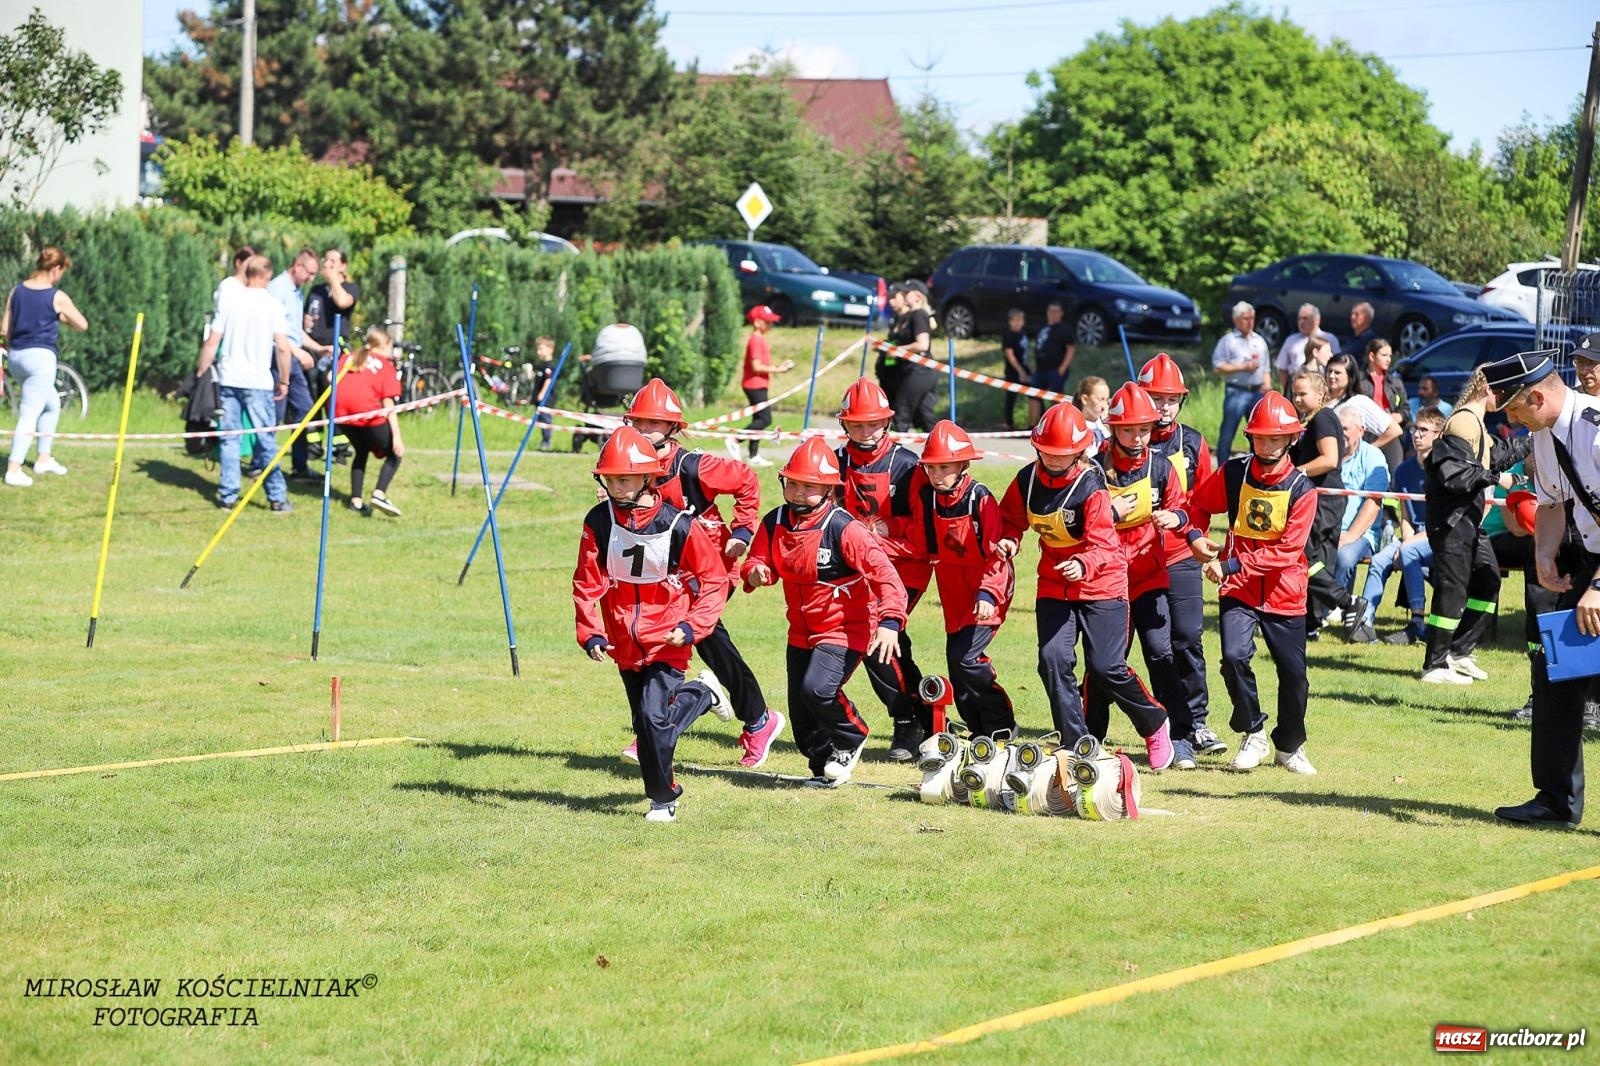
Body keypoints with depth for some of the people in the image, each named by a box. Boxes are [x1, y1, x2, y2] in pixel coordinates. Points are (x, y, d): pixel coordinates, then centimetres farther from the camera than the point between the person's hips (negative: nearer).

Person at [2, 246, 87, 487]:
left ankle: (44, 458, 31)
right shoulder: (57, 297, -9)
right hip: (41, 357, -7)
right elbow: (82, 325, 2)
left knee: (52, 404, 25)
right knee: (29, 415, -6)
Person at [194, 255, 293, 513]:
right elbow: (282, 347, -8)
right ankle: (277, 498, 5)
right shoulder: (272, 304, -3)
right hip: (258, 382, -3)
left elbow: (212, 342, 2)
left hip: (228, 379, 3)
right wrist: (283, 381, 4)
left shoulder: (230, 301, 4)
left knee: (229, 438, 8)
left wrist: (201, 373, 13)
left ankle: (227, 495, 8)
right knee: (266, 440, 3)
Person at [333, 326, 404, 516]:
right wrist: (396, 436, -2)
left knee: (361, 451, 27)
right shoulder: (386, 364, 14)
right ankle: (379, 493, -10)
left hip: (340, 410, 5)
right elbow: (388, 404, 3)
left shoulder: (350, 357, 26)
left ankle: (356, 500, 16)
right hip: (367, 411, -5)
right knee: (395, 453, 12)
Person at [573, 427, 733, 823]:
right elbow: (587, 583, -1)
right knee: (644, 722, 12)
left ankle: (663, 798, 1)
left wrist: (692, 627, -16)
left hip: (666, 641, -5)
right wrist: (590, 633, -12)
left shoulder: (678, 526, -13)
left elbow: (714, 580, -6)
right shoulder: (599, 522, -4)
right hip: (624, 643, 5)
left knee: (654, 717, -17)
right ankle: (703, 694, 40)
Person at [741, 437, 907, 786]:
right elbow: (760, 561, 6)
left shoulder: (843, 529, -23)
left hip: (845, 628, -6)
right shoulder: (775, 523, -5)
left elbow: (885, 574, -28)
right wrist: (755, 573, -20)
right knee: (802, 718, 10)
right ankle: (825, 768, 34)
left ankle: (851, 738, 3)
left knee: (817, 689, -26)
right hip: (801, 632, 7)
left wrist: (889, 621, -41)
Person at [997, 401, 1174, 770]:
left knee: (1106, 666, -9)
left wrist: (1084, 565, -45)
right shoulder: (1027, 480, -4)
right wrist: (1008, 540, -12)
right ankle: (1075, 746, 1)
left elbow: (1103, 544, -25)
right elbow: (1010, 518, 10)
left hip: (1101, 583, -5)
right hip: (1053, 584, 5)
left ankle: (1155, 724, 18)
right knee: (1053, 660, -9)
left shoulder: (1091, 486, -19)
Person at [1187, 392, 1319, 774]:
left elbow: (1286, 550, -17)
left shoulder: (1301, 489, -10)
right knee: (1234, 656, -20)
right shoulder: (1234, 473, -3)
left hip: (1284, 595, 0)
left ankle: (1290, 745, 30)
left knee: (1293, 674, 6)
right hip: (1237, 590, 1)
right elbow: (1198, 503, 15)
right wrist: (1196, 536, -6)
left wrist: (1231, 565, -22)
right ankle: (1254, 735, 2)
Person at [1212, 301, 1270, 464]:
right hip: (1236, 392, -5)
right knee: (1228, 433, -4)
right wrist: (1243, 367, -13)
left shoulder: (1260, 341, 17)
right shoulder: (1228, 340, 0)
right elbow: (1218, 366, -9)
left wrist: (1266, 386, 7)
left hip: (1257, 392, 5)